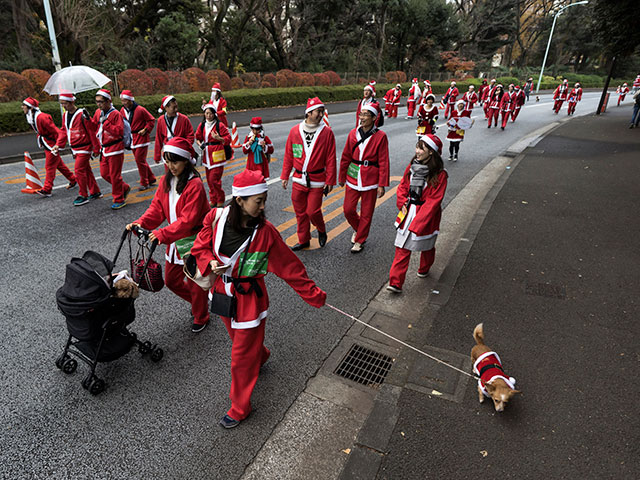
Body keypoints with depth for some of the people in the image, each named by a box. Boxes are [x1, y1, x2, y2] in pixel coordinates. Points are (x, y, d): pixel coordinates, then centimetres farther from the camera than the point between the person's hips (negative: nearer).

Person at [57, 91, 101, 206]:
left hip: (84, 147, -8)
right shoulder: (65, 115, 10)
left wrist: (96, 148, -11)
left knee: (79, 170, -10)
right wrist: (59, 144, 6)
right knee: (86, 170, 14)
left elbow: (92, 132, -14)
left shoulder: (82, 115, -16)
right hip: (75, 148, 8)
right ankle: (95, 192, 24)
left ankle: (83, 196, 0)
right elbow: (64, 131, 17)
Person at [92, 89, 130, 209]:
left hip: (115, 149, -8)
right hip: (103, 149, 8)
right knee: (105, 174, 13)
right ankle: (124, 188, 31)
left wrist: (106, 123, -27)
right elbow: (94, 127, 20)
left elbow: (120, 131, -23)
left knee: (115, 175, -2)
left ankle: (119, 200, 10)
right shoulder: (98, 112, 8)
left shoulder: (116, 114, -14)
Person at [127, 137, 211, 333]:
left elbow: (187, 219, -28)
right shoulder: (167, 181, 4)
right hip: (174, 240, 8)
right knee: (171, 280, 19)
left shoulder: (195, 185, -21)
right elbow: (157, 207, 1)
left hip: (194, 241, -8)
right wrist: (140, 223, -16)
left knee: (194, 283, 8)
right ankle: (198, 301, 44)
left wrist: (163, 234, -37)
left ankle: (201, 318, 32)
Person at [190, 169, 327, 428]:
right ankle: (261, 355, 62)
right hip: (223, 292, 5)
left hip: (249, 298, -4)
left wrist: (314, 295, -10)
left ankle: (240, 408, 30)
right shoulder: (216, 218, -13)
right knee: (238, 338, 28)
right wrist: (211, 263, -19)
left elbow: (290, 268, -13)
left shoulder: (266, 232, -20)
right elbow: (200, 247, 3)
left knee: (242, 357, 6)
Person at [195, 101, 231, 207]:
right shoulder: (202, 125, 8)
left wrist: (218, 138, -24)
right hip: (207, 155, 6)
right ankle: (213, 199, 25)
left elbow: (228, 139, -7)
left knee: (214, 179, -10)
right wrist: (200, 144, -1)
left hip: (217, 156, -6)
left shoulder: (220, 125, -7)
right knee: (209, 180, 11)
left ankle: (220, 200, 8)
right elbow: (198, 137, 20)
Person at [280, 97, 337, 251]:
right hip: (298, 180, 3)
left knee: (313, 211, -5)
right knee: (300, 212, 10)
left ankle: (321, 231, 27)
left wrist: (330, 180, -6)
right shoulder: (295, 131, 2)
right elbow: (288, 156, 8)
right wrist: (285, 176, 9)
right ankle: (303, 240, 27)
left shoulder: (327, 132, -5)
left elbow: (331, 159, -3)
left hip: (317, 181, -3)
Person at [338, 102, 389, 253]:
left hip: (370, 180, -3)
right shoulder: (353, 134, 3)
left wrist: (382, 184, -9)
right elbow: (346, 157, 10)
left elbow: (383, 162, -7)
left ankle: (360, 240, 23)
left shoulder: (380, 136, -7)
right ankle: (358, 229, 34)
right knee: (348, 209, 5)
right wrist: (342, 177, 14)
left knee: (366, 213, 6)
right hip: (353, 178, 3)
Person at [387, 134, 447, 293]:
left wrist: (418, 220, -21)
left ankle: (424, 269, 49)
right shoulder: (412, 166, 0)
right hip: (408, 213, 3)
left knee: (426, 245, 20)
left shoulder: (439, 174, -16)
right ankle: (396, 282, 4)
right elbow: (403, 186, 10)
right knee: (402, 248, 0)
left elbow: (434, 200, -18)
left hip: (427, 215, -3)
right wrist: (403, 204, -6)